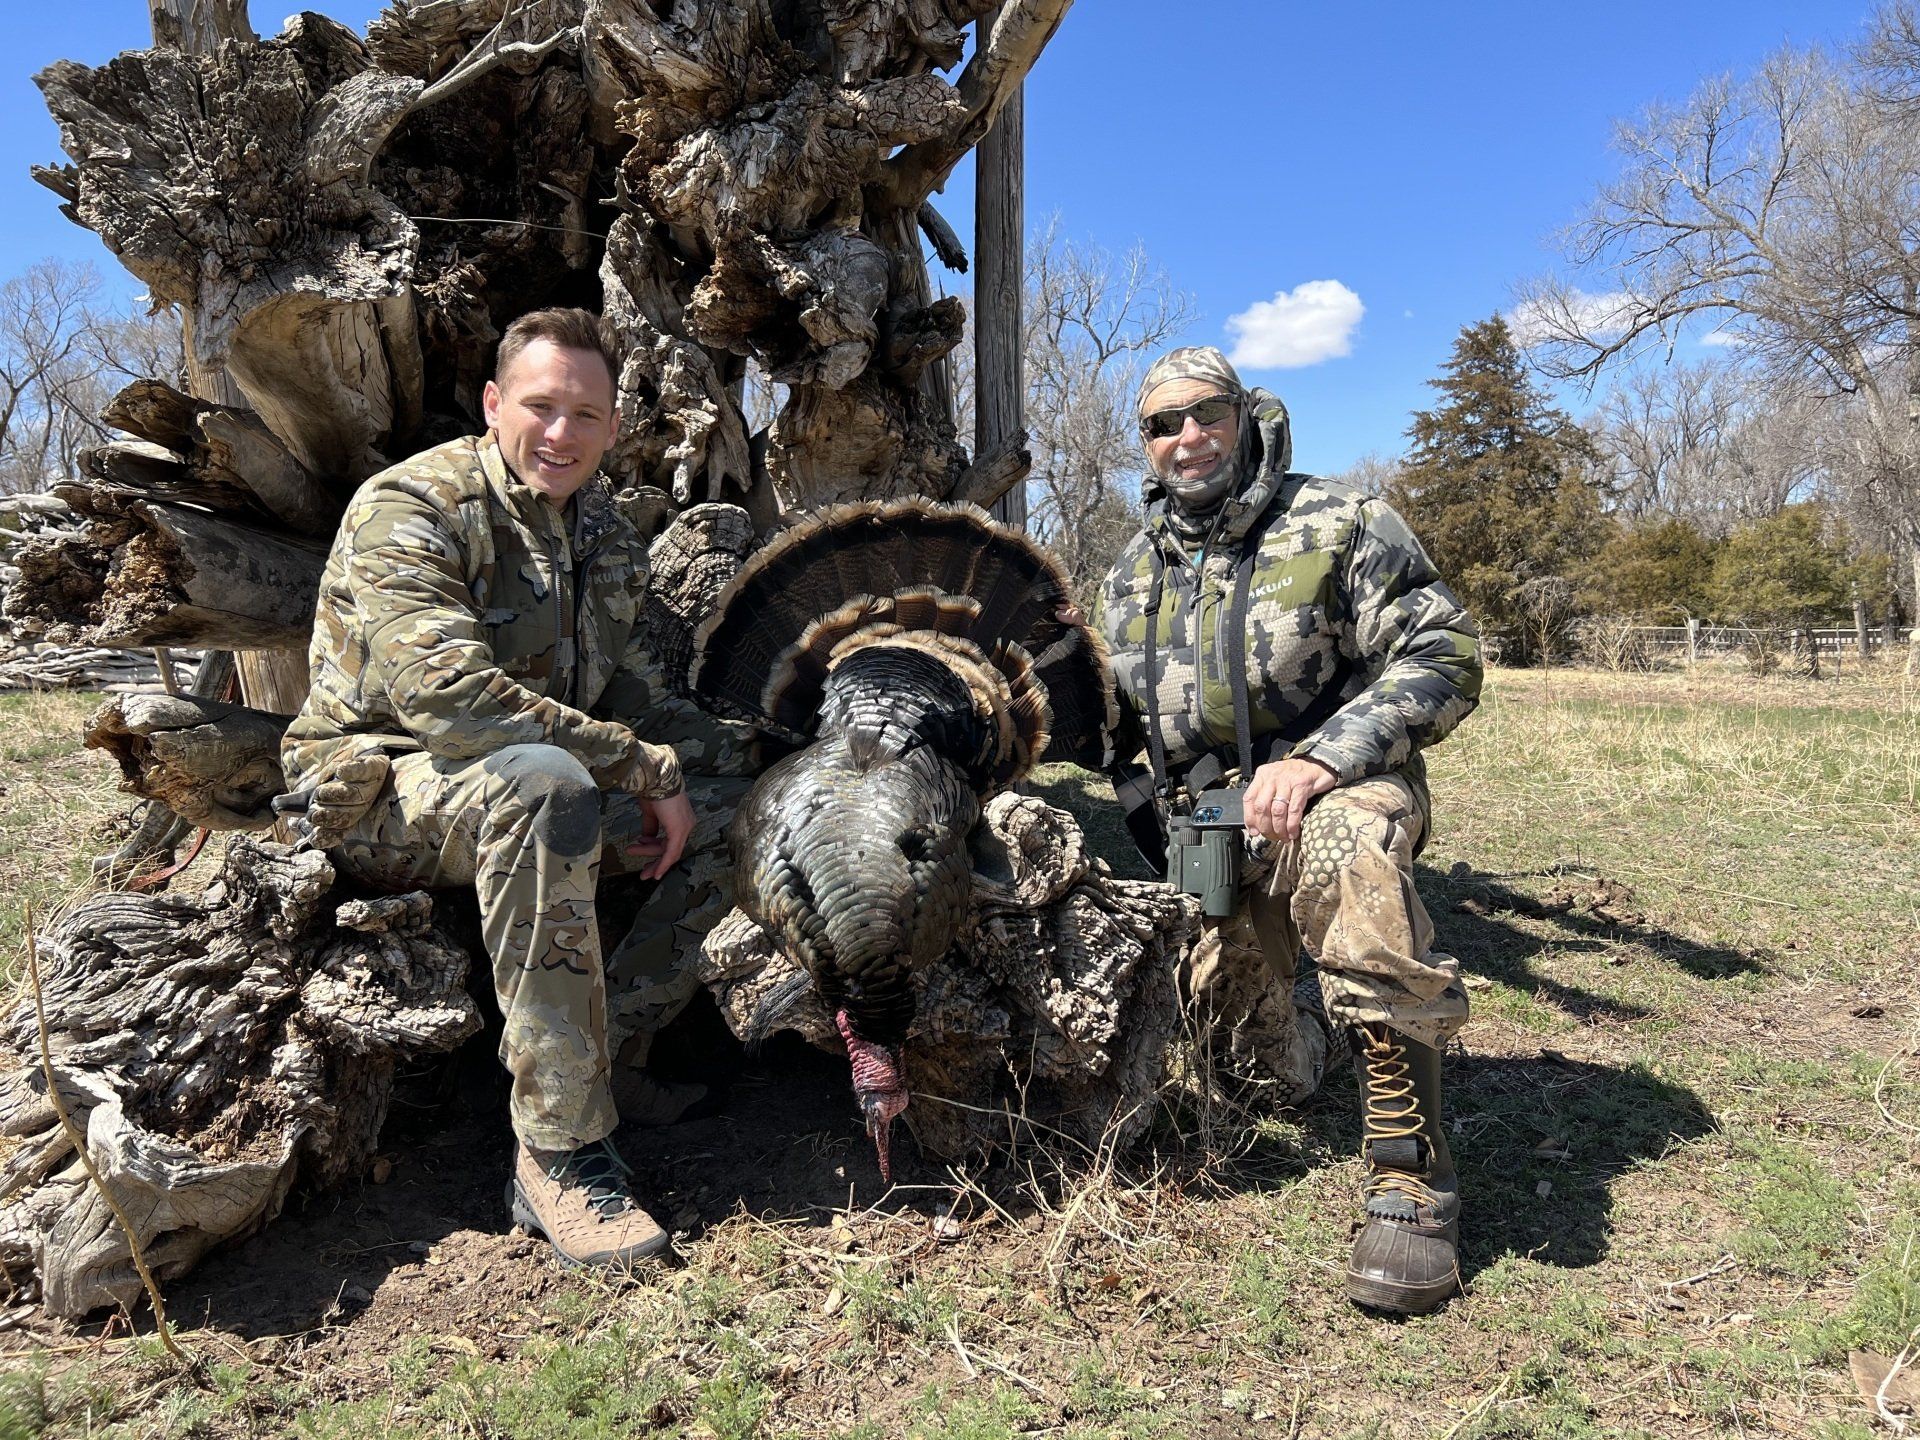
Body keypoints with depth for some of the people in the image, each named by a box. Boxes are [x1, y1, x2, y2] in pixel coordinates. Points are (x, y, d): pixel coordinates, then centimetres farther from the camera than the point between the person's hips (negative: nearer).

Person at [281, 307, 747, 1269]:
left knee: (742, 807, -5)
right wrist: (641, 766, -27)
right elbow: (444, 691, -30)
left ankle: (611, 1052, -4)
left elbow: (632, 689, 10)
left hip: (536, 792, 7)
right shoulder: (410, 508, -15)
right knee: (544, 780, -39)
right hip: (378, 793, -7)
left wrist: (711, 748, -12)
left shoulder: (602, 533, 9)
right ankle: (558, 1148, -32)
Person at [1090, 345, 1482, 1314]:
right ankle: (1309, 1035, 47)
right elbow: (1114, 724, 24)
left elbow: (1442, 655, -13)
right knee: (1249, 1066, 6)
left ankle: (1411, 1178, -34)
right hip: (1208, 826, 6)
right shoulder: (1130, 576, 12)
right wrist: (1159, 826, 12)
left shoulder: (1337, 526, -4)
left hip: (1333, 786, -5)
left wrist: (1319, 758, -26)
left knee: (1345, 852, -42)